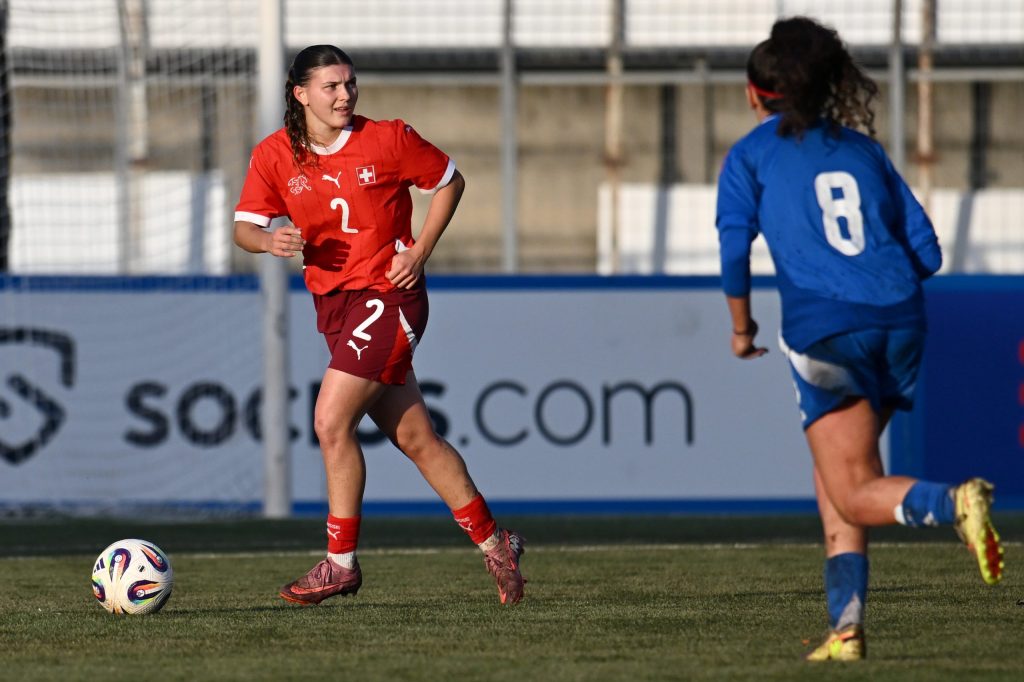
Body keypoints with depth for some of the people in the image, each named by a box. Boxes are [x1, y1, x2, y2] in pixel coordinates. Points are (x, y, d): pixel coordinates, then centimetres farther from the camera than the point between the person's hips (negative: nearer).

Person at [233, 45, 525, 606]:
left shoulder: (387, 140, -7)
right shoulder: (274, 156, 1)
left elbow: (449, 181, 5)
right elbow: (244, 227, 2)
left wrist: (420, 252, -5)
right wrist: (269, 240, -21)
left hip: (387, 296, -5)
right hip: (332, 302, 5)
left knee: (332, 421, -15)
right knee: (415, 438, 8)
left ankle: (341, 562, -6)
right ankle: (493, 542, 20)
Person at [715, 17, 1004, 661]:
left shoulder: (750, 156, 8)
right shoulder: (863, 149, 18)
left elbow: (734, 252, -3)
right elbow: (927, 251, 12)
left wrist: (742, 328, 13)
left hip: (825, 330, -5)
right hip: (899, 320, 5)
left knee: (857, 496, -3)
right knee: (834, 474, 19)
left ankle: (954, 501, -33)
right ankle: (846, 625, 8)